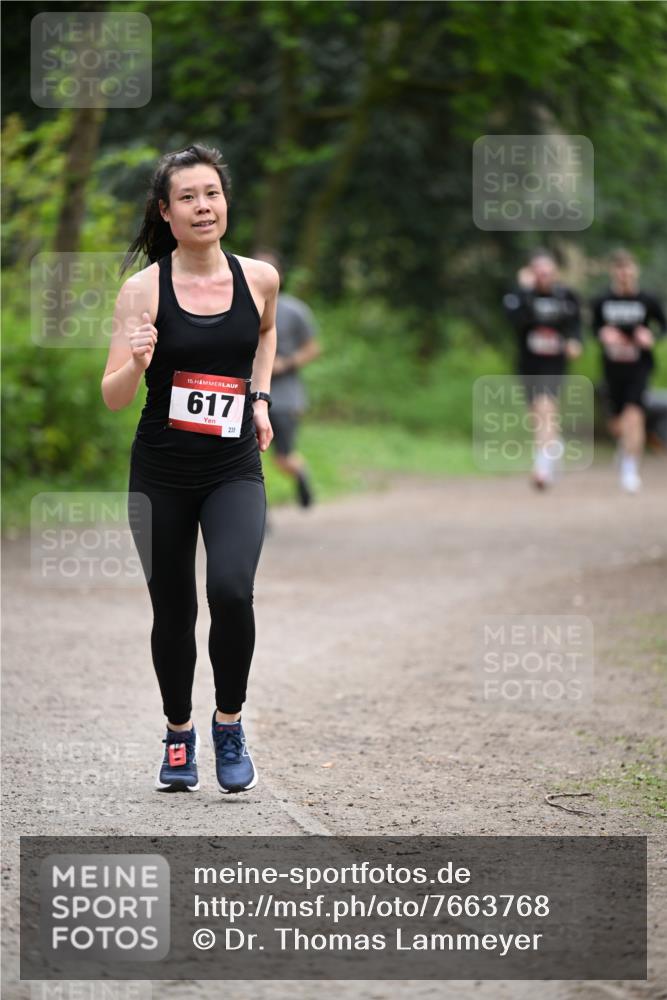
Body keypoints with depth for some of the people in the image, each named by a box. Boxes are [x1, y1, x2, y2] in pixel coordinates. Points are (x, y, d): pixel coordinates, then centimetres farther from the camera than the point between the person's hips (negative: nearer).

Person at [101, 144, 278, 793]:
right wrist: (137, 363, -31)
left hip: (235, 470, 0)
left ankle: (229, 722, 0)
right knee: (172, 610, 9)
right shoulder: (143, 289, -9)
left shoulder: (259, 278, -1)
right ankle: (179, 733, 33)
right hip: (161, 473, 0)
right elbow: (112, 398, -12)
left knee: (231, 590, -22)